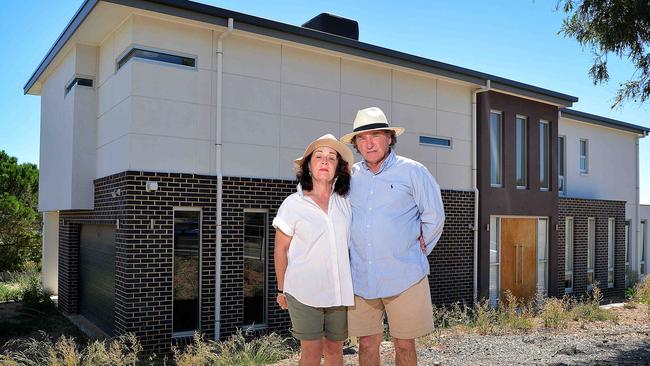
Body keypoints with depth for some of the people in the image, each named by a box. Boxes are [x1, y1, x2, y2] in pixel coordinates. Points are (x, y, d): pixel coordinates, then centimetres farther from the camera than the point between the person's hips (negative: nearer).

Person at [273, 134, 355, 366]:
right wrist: (281, 290, 5)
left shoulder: (345, 201, 4)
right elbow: (281, 250, 2)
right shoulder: (293, 204, -4)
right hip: (304, 293, -3)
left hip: (340, 292, 3)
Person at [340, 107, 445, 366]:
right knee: (367, 344, 10)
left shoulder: (412, 171, -2)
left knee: (404, 344, 8)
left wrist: (418, 249, 6)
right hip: (361, 278, 3)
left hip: (403, 277, -2)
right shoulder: (350, 177, 7)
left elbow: (434, 217, 2)